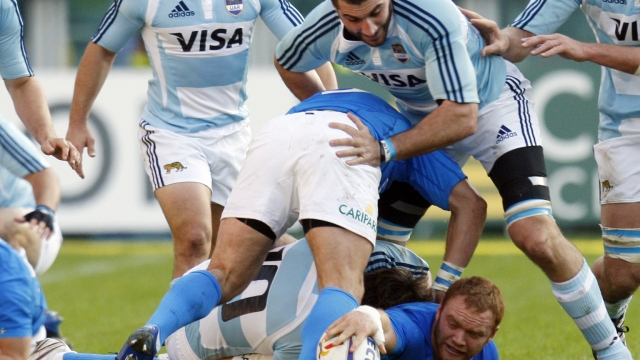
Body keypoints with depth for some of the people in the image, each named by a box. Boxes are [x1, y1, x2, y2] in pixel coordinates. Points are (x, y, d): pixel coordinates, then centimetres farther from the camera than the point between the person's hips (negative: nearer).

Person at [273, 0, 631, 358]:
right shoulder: (323, 32, -20)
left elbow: (462, 118, -39)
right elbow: (286, 64, 5)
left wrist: (386, 149, -43)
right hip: (419, 113, 6)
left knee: (538, 238, -22)